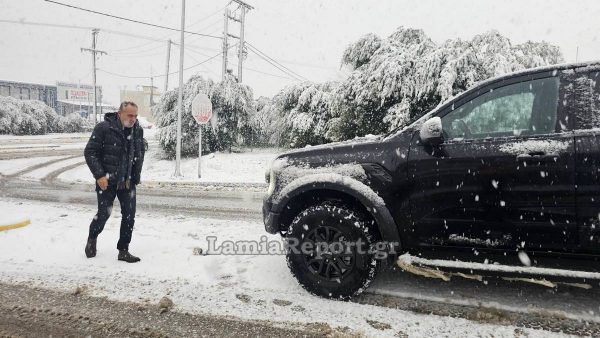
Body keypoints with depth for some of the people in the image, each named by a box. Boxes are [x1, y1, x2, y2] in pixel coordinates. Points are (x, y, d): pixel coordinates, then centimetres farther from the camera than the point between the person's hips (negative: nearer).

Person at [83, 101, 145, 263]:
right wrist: (99, 175, -17)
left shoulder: (138, 130, 2)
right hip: (107, 181, -4)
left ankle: (123, 251, 14)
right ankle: (92, 238, 35)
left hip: (128, 182, 4)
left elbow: (141, 153, 15)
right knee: (104, 213, 3)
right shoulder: (104, 128, -12)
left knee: (129, 216, 1)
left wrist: (136, 177, 12)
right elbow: (90, 152, -10)